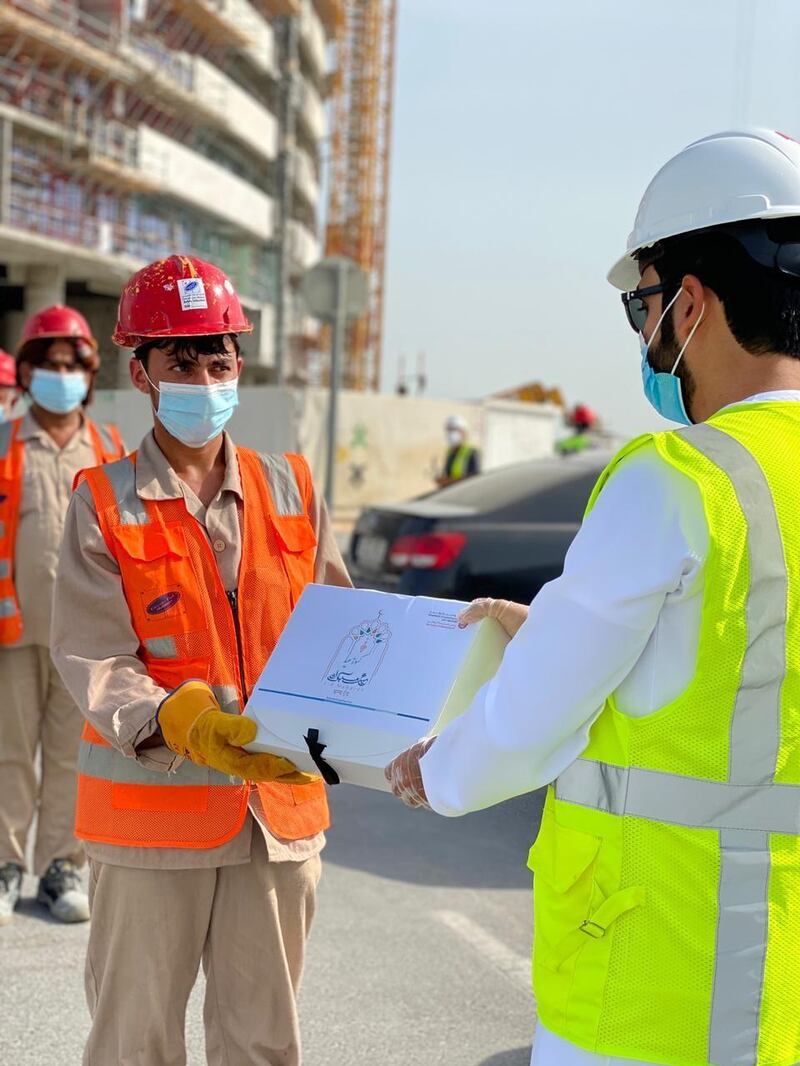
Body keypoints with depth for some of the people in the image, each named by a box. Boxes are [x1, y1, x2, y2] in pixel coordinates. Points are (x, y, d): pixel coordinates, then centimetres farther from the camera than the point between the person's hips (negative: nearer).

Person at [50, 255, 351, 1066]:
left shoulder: (290, 489, 7)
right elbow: (93, 662, -12)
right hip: (151, 811, -3)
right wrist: (188, 725, -29)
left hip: (281, 807, 3)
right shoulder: (104, 504, -4)